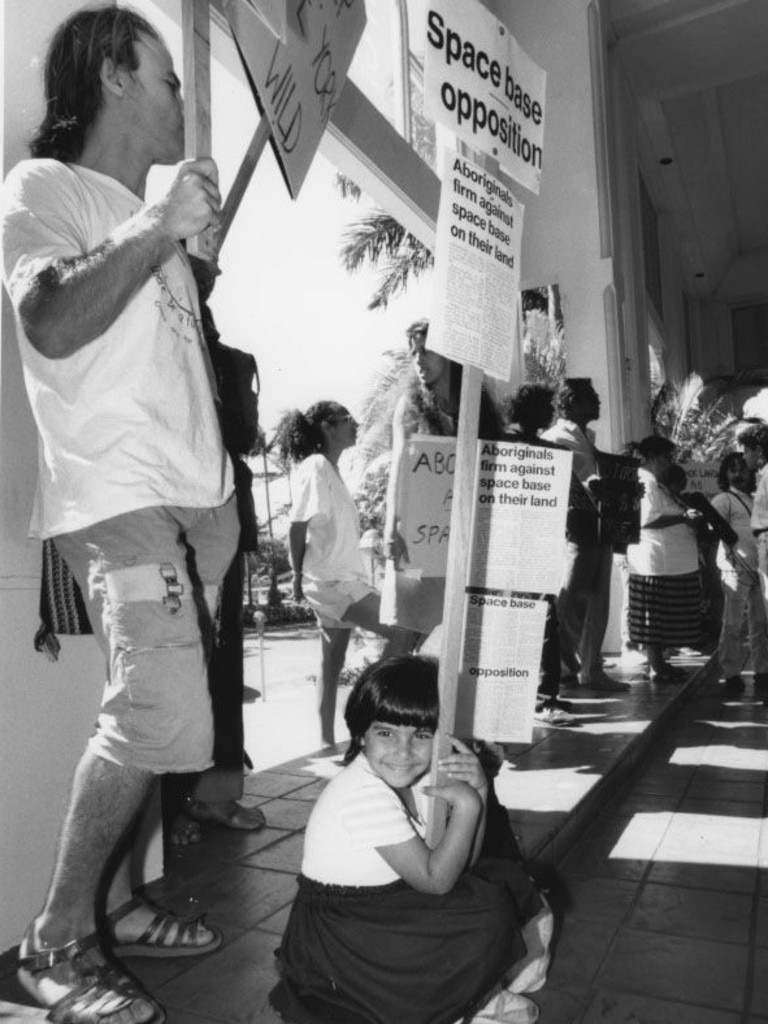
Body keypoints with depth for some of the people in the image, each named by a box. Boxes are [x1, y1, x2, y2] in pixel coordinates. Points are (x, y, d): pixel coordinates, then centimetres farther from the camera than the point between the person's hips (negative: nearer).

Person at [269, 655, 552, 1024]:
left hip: (390, 908, 8)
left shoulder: (416, 776, -5)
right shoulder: (363, 792, -28)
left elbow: (462, 861, -1)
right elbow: (435, 879, -25)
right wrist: (466, 805, -25)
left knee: (504, 877, 6)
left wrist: (478, 794, -16)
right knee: (487, 917, -16)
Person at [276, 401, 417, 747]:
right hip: (330, 580, -9)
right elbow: (298, 526, -13)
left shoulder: (331, 469, 16)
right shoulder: (315, 466, -11)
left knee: (333, 662, 11)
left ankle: (327, 739, 19)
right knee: (403, 633, -14)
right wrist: (299, 575, -9)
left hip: (344, 579, 9)